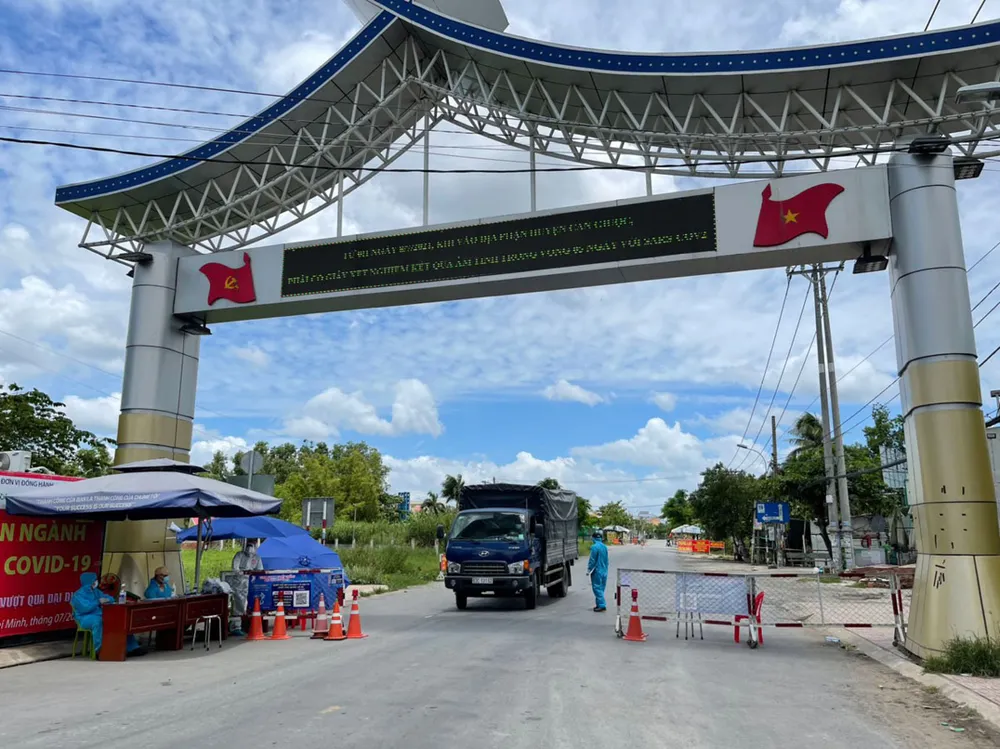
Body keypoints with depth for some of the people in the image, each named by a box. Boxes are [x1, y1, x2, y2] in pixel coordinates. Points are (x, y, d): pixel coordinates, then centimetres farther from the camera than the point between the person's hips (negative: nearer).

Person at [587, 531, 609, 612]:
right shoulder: (604, 547, 7)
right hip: (604, 571, 8)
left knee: (597, 589, -4)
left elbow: (592, 560, -15)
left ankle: (602, 605, -9)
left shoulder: (594, 547, -17)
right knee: (601, 588, 14)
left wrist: (589, 569, -4)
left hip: (597, 571, -8)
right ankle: (599, 604, 20)